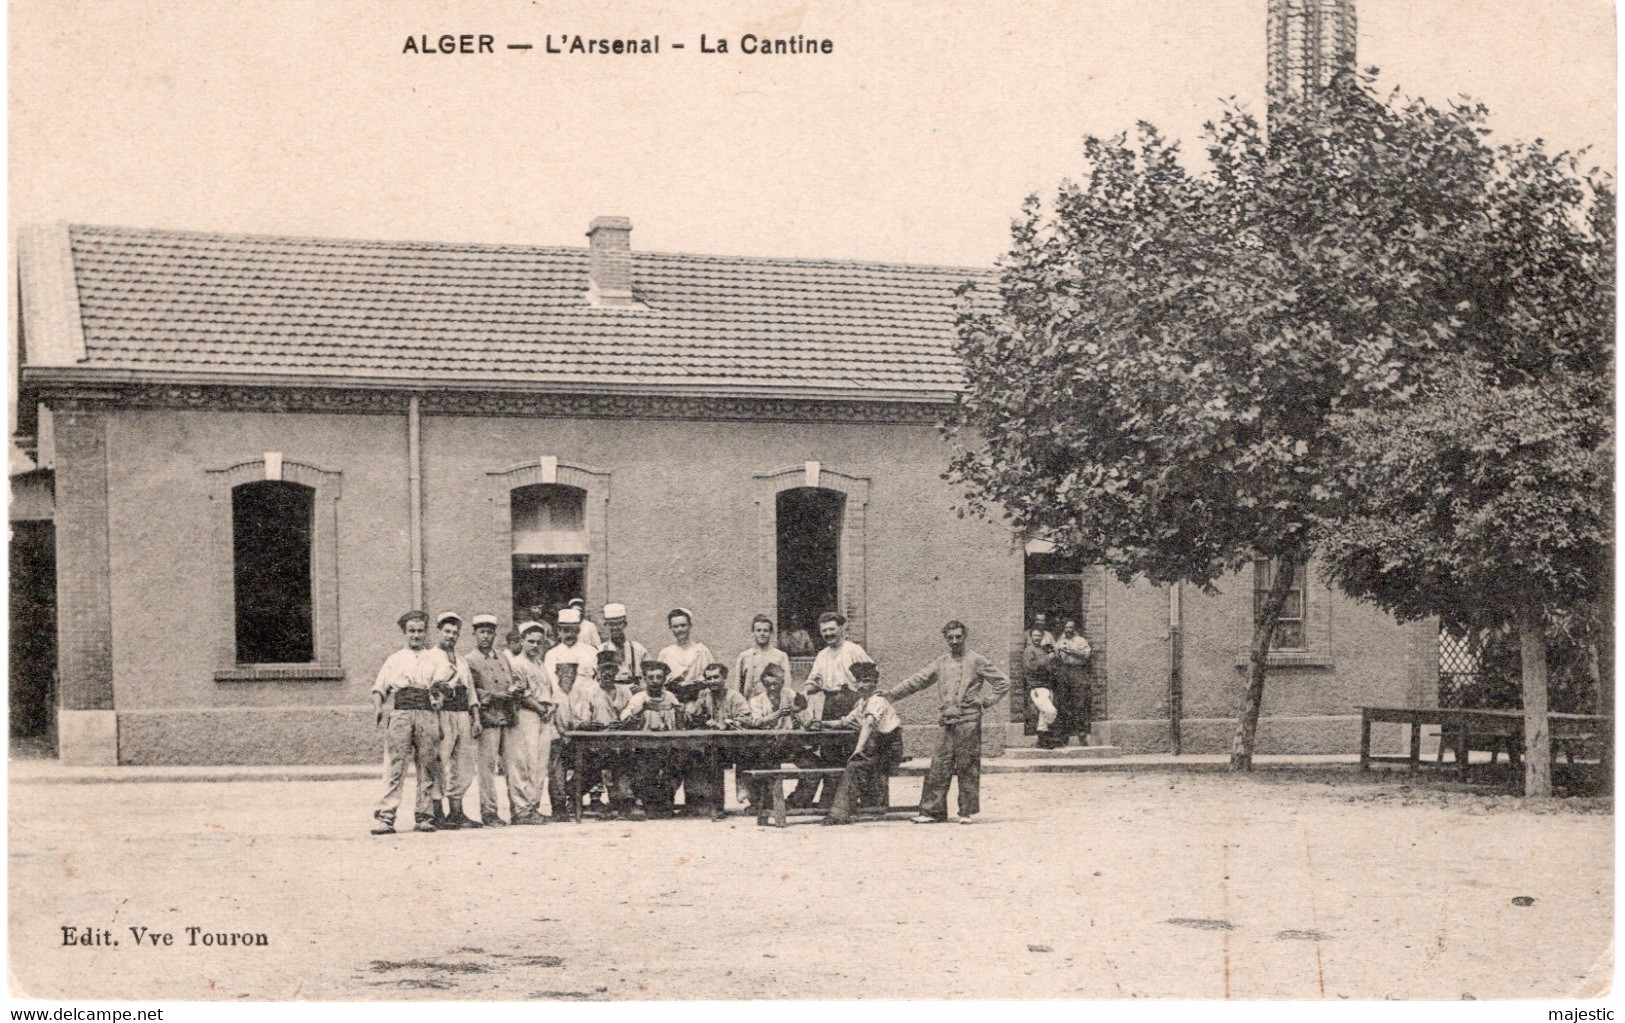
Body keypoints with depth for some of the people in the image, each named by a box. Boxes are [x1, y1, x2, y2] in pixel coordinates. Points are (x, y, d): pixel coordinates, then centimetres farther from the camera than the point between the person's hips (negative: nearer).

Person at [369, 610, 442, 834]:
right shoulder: (394, 660, 19)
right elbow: (379, 688, 12)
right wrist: (377, 707, -7)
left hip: (427, 713, 1)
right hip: (399, 713, -1)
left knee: (427, 767, -2)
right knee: (394, 767, -9)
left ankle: (424, 816, 3)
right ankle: (386, 817, -12)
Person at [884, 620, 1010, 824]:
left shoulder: (976, 660, 1)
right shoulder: (941, 663, 14)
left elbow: (1002, 683, 3)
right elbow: (917, 680, 13)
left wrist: (984, 701, -4)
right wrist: (890, 694, 7)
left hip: (968, 721, -4)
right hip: (947, 722, 4)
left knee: (967, 767, -2)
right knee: (939, 767, 1)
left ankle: (968, 811, 4)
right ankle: (932, 811, 4)